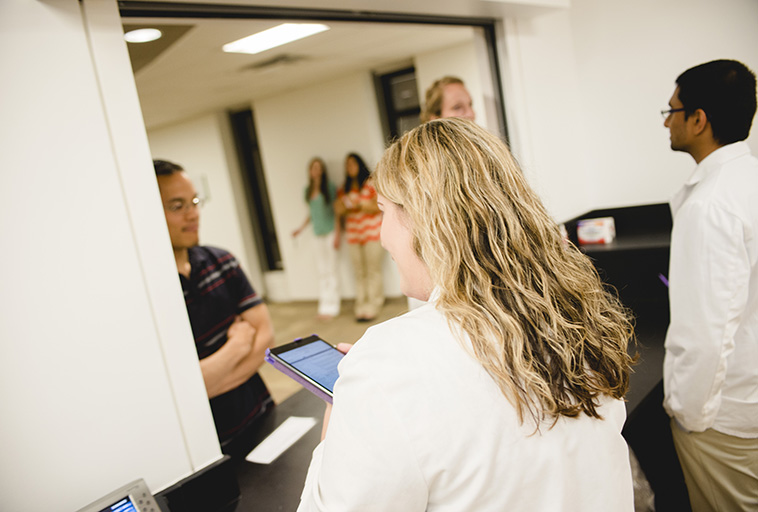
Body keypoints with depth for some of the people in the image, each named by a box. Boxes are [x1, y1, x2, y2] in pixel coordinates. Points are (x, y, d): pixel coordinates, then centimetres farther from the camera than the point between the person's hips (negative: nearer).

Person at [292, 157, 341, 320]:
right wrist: (301, 228, 13)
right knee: (322, 272, 7)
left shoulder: (329, 188, -4)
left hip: (330, 232, -5)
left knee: (331, 271, -1)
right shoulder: (308, 190, 10)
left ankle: (331, 307, 6)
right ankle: (324, 307, 13)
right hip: (318, 234, 5)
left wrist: (337, 235, -9)